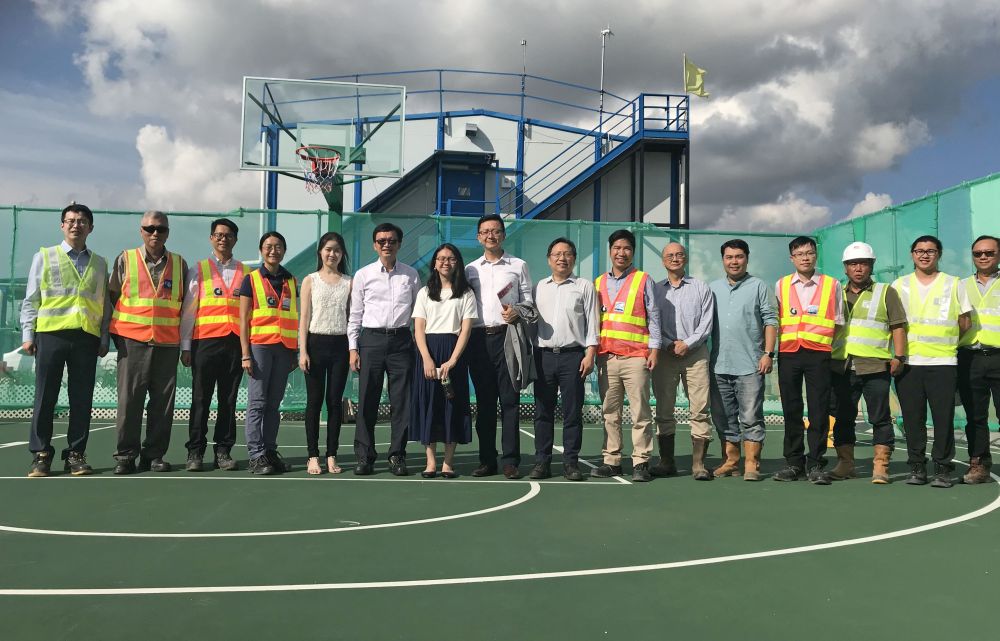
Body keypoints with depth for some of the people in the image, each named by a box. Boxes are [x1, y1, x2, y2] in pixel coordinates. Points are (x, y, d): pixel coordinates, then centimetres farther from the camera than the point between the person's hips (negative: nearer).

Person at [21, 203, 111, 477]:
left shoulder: (100, 264, 15)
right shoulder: (44, 256, 11)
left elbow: (105, 305, 15)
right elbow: (31, 300, 8)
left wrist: (104, 339, 8)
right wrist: (28, 335, 1)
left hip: (87, 337, 2)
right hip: (51, 333, -1)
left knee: (82, 399, 2)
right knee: (45, 397, 1)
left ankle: (75, 454, 10)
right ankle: (41, 455, 8)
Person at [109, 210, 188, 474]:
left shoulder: (179, 264, 11)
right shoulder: (125, 260, 7)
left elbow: (186, 302, 16)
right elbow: (112, 298, 10)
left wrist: (185, 343, 10)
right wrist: (116, 337, 6)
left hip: (168, 342, 2)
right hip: (132, 341, -1)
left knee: (163, 400, 2)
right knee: (129, 398, -2)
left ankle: (154, 454, 11)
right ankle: (125, 455, 6)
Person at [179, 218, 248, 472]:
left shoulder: (245, 272, 15)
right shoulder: (198, 270, 11)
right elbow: (188, 309, 7)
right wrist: (185, 346, 0)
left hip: (236, 341, 2)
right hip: (205, 340, -1)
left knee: (229, 399, 4)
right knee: (201, 399, 0)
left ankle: (223, 451, 11)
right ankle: (195, 451, 7)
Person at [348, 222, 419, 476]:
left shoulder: (411, 275, 8)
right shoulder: (363, 275, 6)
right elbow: (355, 314, 7)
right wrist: (353, 348, 1)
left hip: (401, 339, 1)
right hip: (371, 339, 0)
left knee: (401, 401, 2)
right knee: (367, 401, 2)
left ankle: (397, 456, 13)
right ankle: (364, 456, 12)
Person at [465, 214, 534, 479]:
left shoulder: (518, 266, 10)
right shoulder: (470, 269, 16)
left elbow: (529, 301, 8)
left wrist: (517, 313, -12)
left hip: (507, 336, -2)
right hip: (478, 338, 2)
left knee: (509, 400, -4)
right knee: (484, 401, 5)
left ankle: (510, 460, 1)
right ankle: (487, 460, 12)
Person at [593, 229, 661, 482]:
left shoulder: (643, 280, 7)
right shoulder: (598, 283, 17)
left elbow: (653, 316, 5)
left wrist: (654, 348, -3)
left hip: (635, 356, -3)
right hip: (606, 356, 4)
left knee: (640, 412, -4)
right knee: (610, 413, 6)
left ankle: (640, 463, 2)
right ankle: (611, 460, 12)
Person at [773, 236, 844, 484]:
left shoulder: (832, 285, 7)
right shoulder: (780, 286, 11)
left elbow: (838, 322, 11)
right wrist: (770, 352, 5)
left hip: (819, 354, -2)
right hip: (788, 353, 2)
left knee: (819, 411, -2)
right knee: (791, 410, 5)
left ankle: (816, 465, 5)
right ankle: (794, 463, 14)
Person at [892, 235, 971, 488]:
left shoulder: (953, 284, 8)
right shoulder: (899, 285, 12)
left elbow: (964, 322, 9)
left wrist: (944, 340, 5)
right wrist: (900, 348, 3)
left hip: (943, 361, -1)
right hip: (908, 362, 1)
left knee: (944, 418, -3)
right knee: (912, 418, 4)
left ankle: (943, 469, 7)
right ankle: (917, 467, 13)